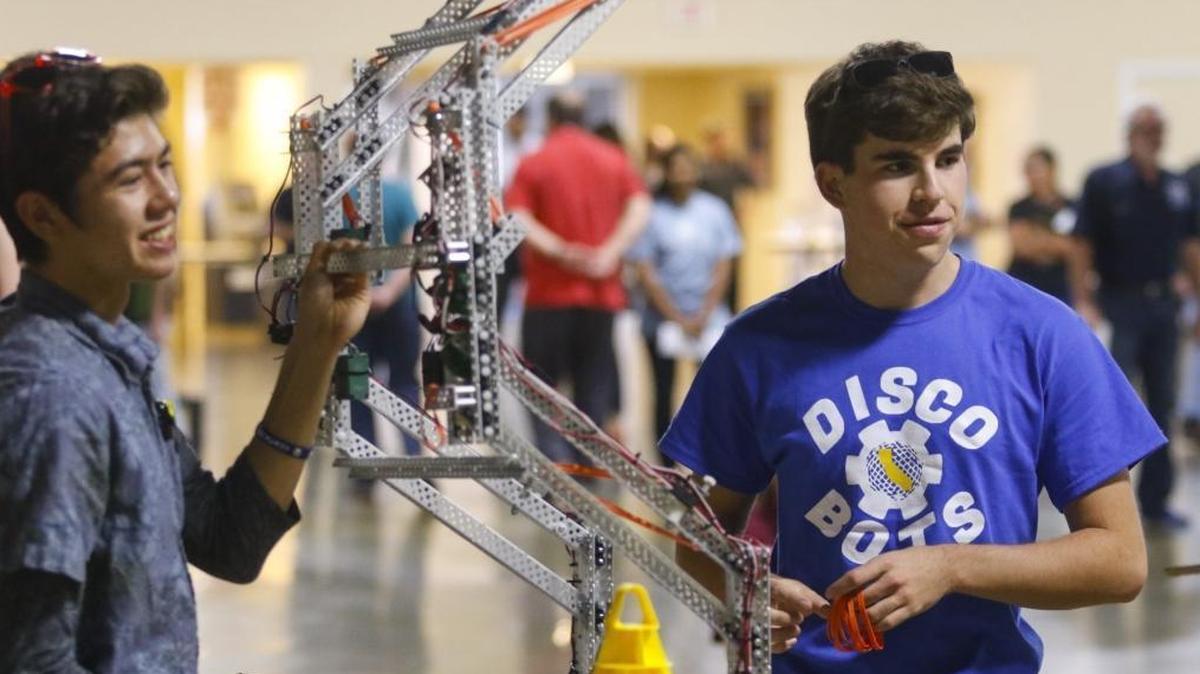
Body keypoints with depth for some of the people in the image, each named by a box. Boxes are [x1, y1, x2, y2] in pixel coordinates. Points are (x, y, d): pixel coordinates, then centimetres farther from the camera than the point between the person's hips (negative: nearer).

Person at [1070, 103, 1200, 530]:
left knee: (1162, 405, 9)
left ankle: (1156, 499, 17)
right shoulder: (1104, 182, -6)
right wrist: (1083, 302, -15)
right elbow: (1082, 246, -8)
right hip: (1120, 303, -5)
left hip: (1162, 303, 5)